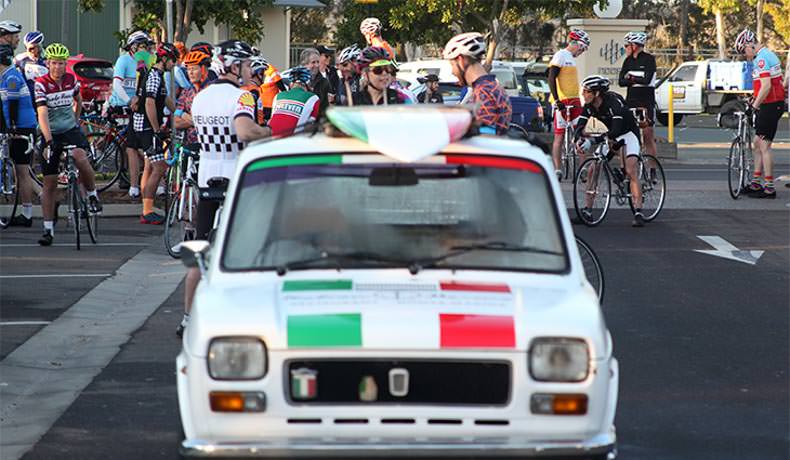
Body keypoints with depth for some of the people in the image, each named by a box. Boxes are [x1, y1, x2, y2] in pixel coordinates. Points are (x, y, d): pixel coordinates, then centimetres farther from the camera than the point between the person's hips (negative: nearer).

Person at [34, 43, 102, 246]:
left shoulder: (71, 80, -2)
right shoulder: (41, 84, -14)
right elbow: (43, 114, -25)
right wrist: (49, 142, -35)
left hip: (71, 130, 1)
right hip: (51, 134, -1)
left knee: (80, 157, -32)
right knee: (49, 184, 0)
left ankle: (92, 195, -8)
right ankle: (48, 229, 7)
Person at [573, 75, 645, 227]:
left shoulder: (613, 101, -31)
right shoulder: (589, 106, -12)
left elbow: (618, 125, -43)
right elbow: (580, 124, -19)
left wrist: (608, 137, -59)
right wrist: (578, 139, -40)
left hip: (628, 133, -7)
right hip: (611, 136, 7)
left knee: (631, 171, -22)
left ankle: (638, 213, -25)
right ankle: (586, 210, 2)